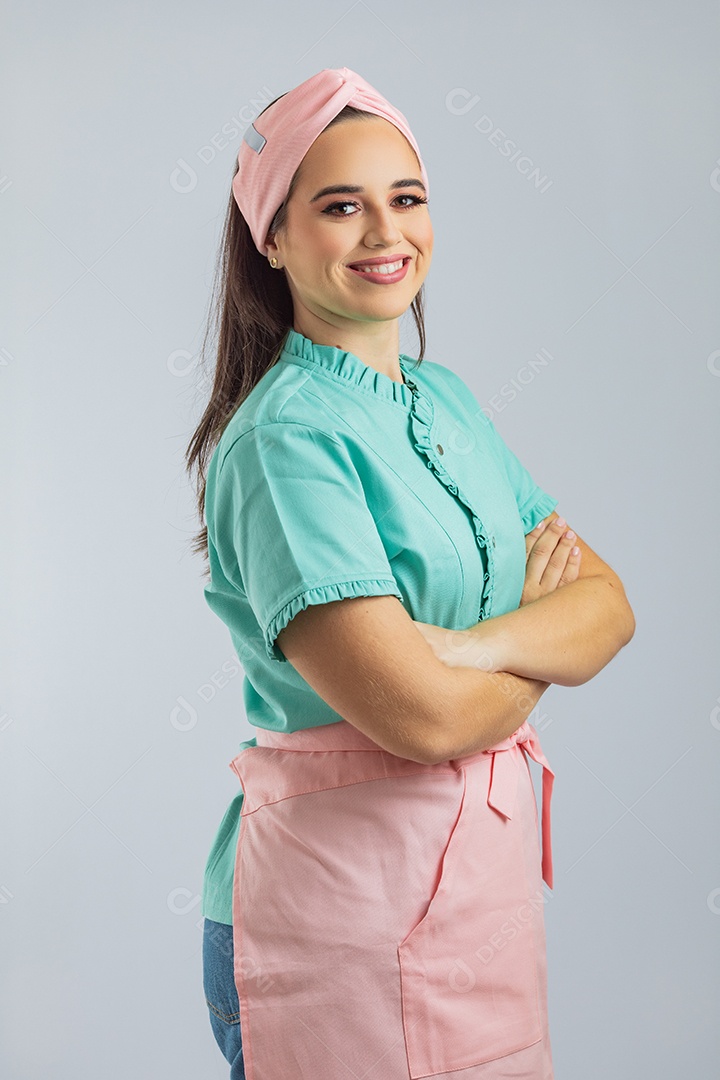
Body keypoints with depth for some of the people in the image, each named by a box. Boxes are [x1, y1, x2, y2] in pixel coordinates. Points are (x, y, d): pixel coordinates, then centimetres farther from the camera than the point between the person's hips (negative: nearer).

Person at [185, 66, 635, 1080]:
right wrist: (540, 630, -5)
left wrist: (481, 645, -18)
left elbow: (608, 605, 2)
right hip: (344, 884, -7)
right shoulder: (282, 437, -17)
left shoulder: (445, 396, 7)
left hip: (489, 862, 8)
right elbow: (423, 714, -25)